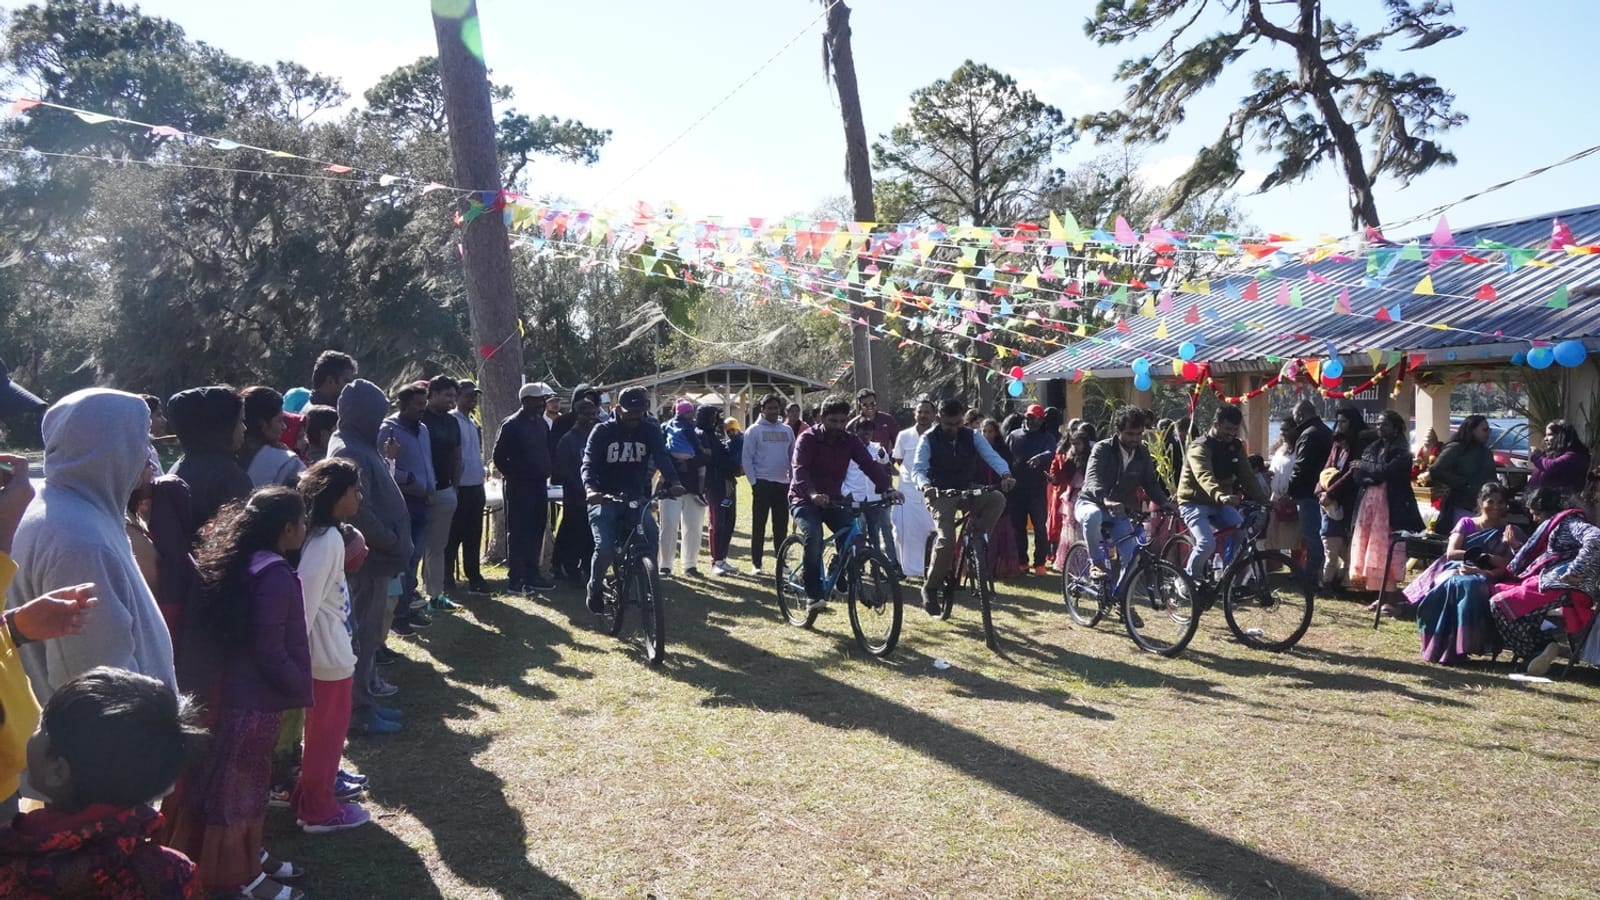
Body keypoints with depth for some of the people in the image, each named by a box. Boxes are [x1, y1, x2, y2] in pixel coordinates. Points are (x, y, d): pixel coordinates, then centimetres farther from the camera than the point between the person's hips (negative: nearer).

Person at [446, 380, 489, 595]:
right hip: (459, 488, -7)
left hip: (476, 488, 7)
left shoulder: (474, 424, 15)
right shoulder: (451, 421, -11)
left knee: (474, 536, 12)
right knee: (454, 535, 0)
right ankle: (448, 578, 9)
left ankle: (474, 577, 19)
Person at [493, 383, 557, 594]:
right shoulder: (511, 425, -10)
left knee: (536, 532, 10)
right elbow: (499, 457, -9)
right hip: (519, 487, -7)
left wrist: (546, 473, 10)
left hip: (539, 485, 7)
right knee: (518, 533, -3)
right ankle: (515, 579, 2)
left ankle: (531, 575, 19)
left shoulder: (541, 423, 11)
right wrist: (514, 476, -6)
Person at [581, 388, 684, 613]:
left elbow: (662, 457, -16)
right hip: (604, 500, -2)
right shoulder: (602, 431, -5)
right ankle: (595, 587, 10)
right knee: (605, 547, -19)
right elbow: (589, 463, -15)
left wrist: (673, 482, -37)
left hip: (635, 499, 2)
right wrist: (590, 489, -38)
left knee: (651, 534, -25)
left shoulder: (650, 431, 0)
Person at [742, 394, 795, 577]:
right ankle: (756, 563, 7)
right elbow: (747, 458, -4)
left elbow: (793, 456, 14)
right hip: (762, 484, -3)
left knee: (781, 526, 8)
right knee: (759, 526, 1)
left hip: (783, 484, 3)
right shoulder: (755, 430, -1)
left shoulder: (787, 430, 10)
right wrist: (754, 482, -10)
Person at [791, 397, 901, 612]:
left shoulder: (850, 441, -2)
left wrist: (888, 488, -33)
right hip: (805, 499, -4)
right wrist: (813, 494, -49)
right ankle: (813, 593, -23)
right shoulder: (808, 439, -14)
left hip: (833, 500, 4)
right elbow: (800, 469, -29)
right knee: (814, 536, -31)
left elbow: (869, 464, -15)